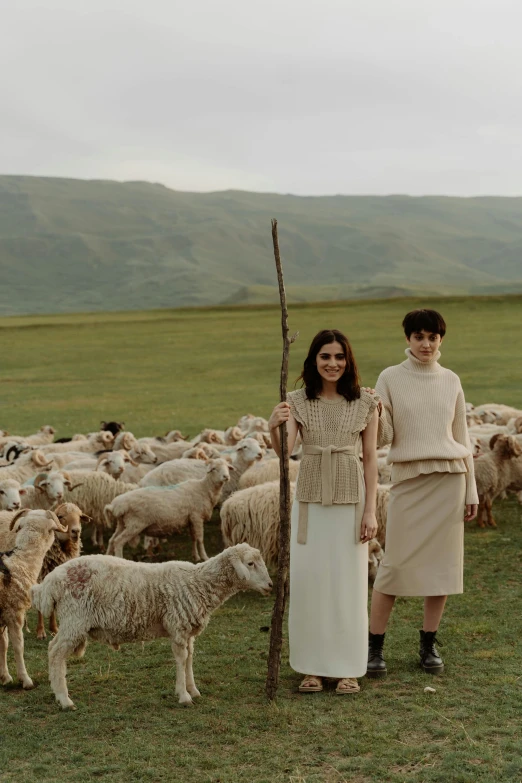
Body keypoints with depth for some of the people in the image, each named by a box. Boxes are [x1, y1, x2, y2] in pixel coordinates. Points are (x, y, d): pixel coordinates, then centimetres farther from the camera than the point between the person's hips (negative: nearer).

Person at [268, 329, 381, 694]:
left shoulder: (365, 403, -1)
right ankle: (313, 667, 16)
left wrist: (371, 510, -4)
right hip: (310, 499, 1)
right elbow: (285, 451, -12)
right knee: (308, 580, 4)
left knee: (349, 582, 4)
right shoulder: (299, 402, 1)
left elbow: (371, 459, 0)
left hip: (351, 499, -1)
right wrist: (274, 428, -35)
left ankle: (348, 668, 16)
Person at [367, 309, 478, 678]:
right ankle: (375, 647, 4)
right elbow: (383, 436, 0)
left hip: (448, 478, 2)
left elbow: (462, 437, 11)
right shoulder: (390, 378, 1)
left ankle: (428, 644, 15)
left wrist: (471, 489, 9)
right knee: (395, 563, -4)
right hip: (408, 478, -2)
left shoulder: (451, 381, 8)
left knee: (443, 561, 4)